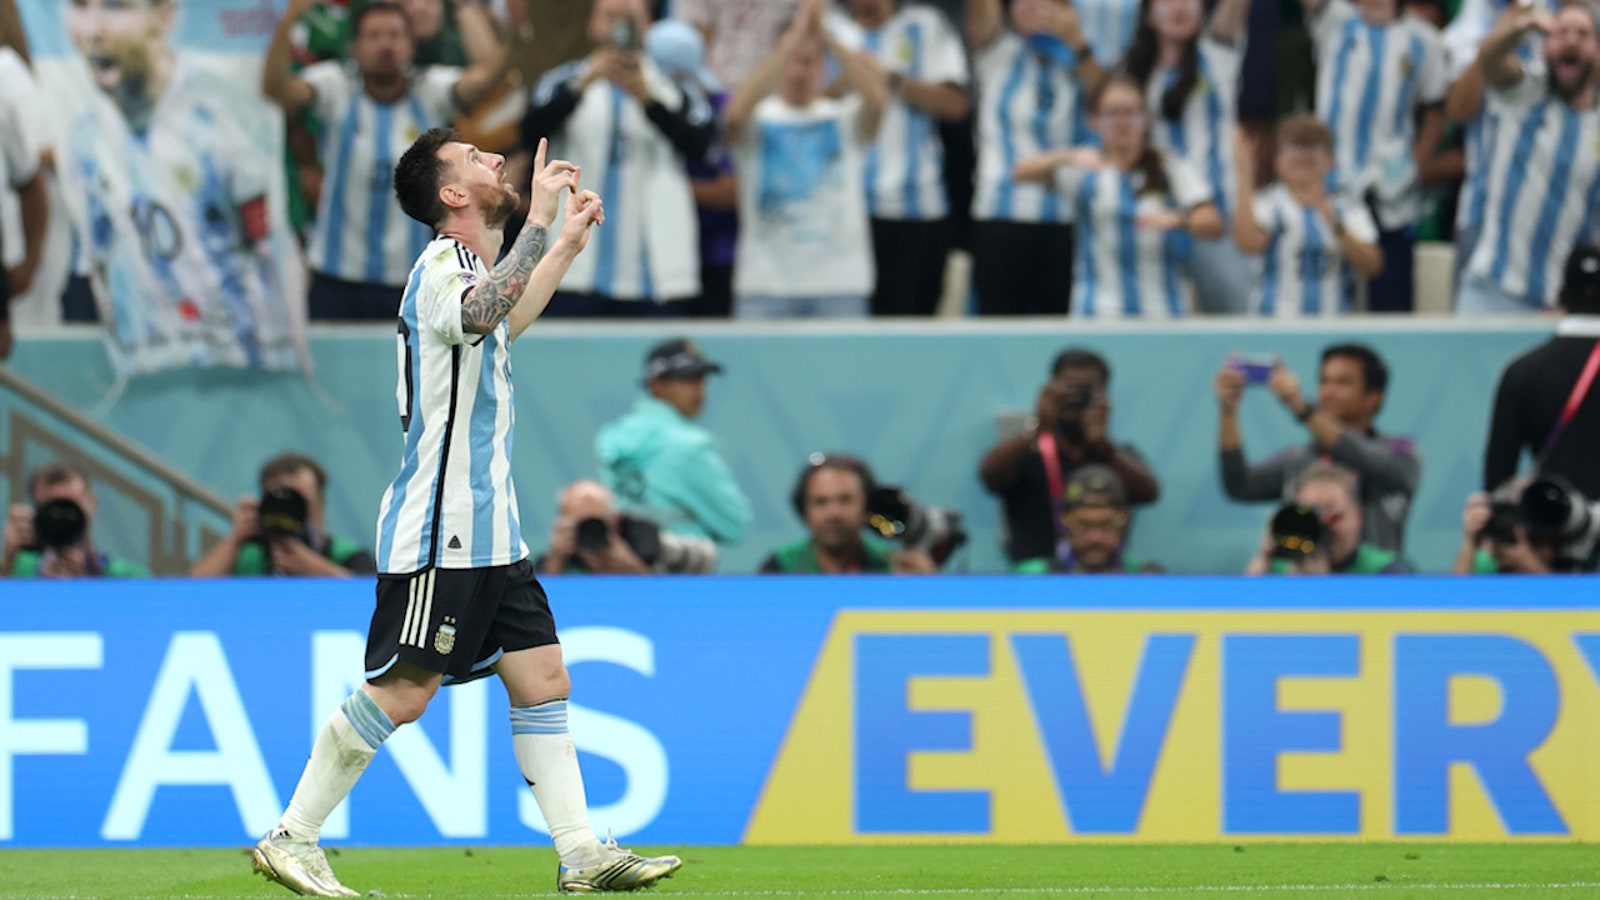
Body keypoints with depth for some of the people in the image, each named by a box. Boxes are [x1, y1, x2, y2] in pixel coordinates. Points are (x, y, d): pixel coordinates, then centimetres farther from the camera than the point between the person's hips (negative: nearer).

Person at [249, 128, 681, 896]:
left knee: (543, 678, 4)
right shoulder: (441, 267, -13)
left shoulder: (470, 266, 18)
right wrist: (538, 220, -33)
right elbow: (481, 313, -38)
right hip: (439, 534, -10)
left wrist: (569, 242, 39)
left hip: (489, 531, 10)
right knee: (400, 691, -10)